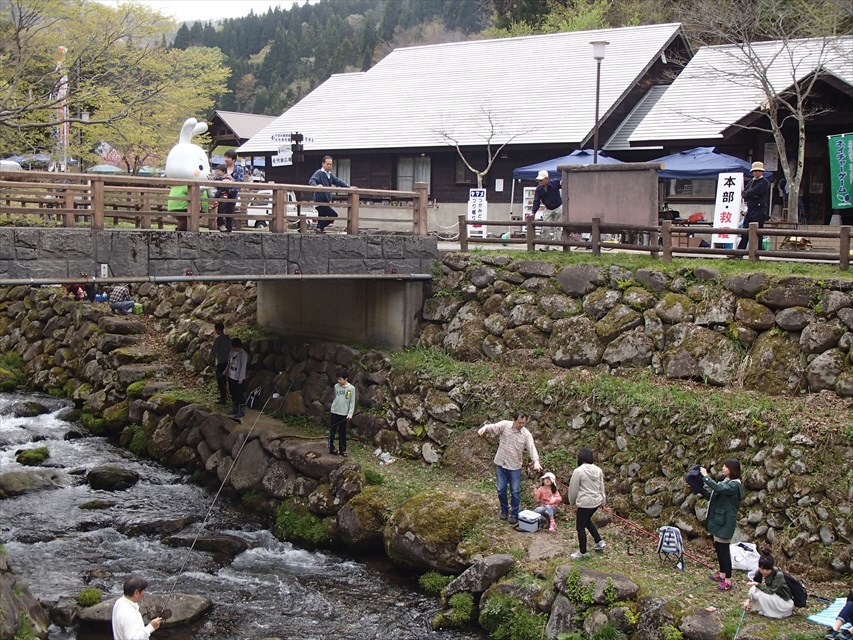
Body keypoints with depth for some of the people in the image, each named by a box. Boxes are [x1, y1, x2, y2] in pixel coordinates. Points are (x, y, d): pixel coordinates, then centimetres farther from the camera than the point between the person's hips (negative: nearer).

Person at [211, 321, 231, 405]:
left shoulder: (218, 339, -22)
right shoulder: (227, 337, 3)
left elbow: (213, 351, -18)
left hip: (220, 362, -8)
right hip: (226, 360, 8)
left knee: (220, 380, 2)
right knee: (223, 379, 21)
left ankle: (223, 399, 7)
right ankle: (224, 395, 33)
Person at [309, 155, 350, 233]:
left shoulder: (330, 175, 15)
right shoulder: (319, 173, -13)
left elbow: (338, 181, 12)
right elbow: (311, 181, -27)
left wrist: (348, 187, -1)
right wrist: (316, 185, -50)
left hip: (326, 201, 9)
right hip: (320, 201, -9)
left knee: (322, 218, 14)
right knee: (334, 214, -13)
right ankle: (320, 227, -7)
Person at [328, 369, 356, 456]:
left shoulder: (351, 388, -5)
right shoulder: (336, 386, 2)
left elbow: (352, 402, -5)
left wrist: (350, 414, -12)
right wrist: (333, 407, 11)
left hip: (344, 414, -2)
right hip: (335, 412, 2)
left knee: (342, 433, 6)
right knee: (332, 431, 1)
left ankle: (342, 450, 15)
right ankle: (331, 448, 9)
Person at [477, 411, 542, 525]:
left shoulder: (526, 434, -8)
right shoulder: (504, 425, -9)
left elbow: (531, 448, -15)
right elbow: (493, 427, -21)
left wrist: (536, 461, -31)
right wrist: (484, 428, -44)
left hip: (515, 466, -1)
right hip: (501, 464, 1)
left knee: (515, 491, 4)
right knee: (501, 489, 9)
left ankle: (514, 514, 18)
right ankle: (504, 510, 29)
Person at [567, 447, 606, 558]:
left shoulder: (578, 471, -17)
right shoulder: (598, 470, 1)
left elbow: (573, 489, -8)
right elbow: (601, 487, 11)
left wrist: (572, 502, 6)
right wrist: (603, 499, 23)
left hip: (585, 503, -7)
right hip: (597, 501, 7)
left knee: (580, 527, 9)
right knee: (587, 520, 30)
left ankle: (582, 552, 20)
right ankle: (599, 542, 28)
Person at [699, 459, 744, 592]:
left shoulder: (735, 485, -16)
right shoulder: (725, 482, 13)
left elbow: (719, 489, -34)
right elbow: (711, 495, 15)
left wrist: (706, 476, -27)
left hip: (725, 522, -9)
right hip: (717, 520, 9)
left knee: (724, 550, -5)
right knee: (718, 547, 18)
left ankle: (728, 580, 1)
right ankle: (722, 574, 31)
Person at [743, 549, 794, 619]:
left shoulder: (778, 574, -27)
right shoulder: (759, 573, -10)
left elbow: (771, 591, -28)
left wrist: (757, 584, -30)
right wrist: (749, 600, -13)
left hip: (784, 602, -7)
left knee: (761, 595, -29)